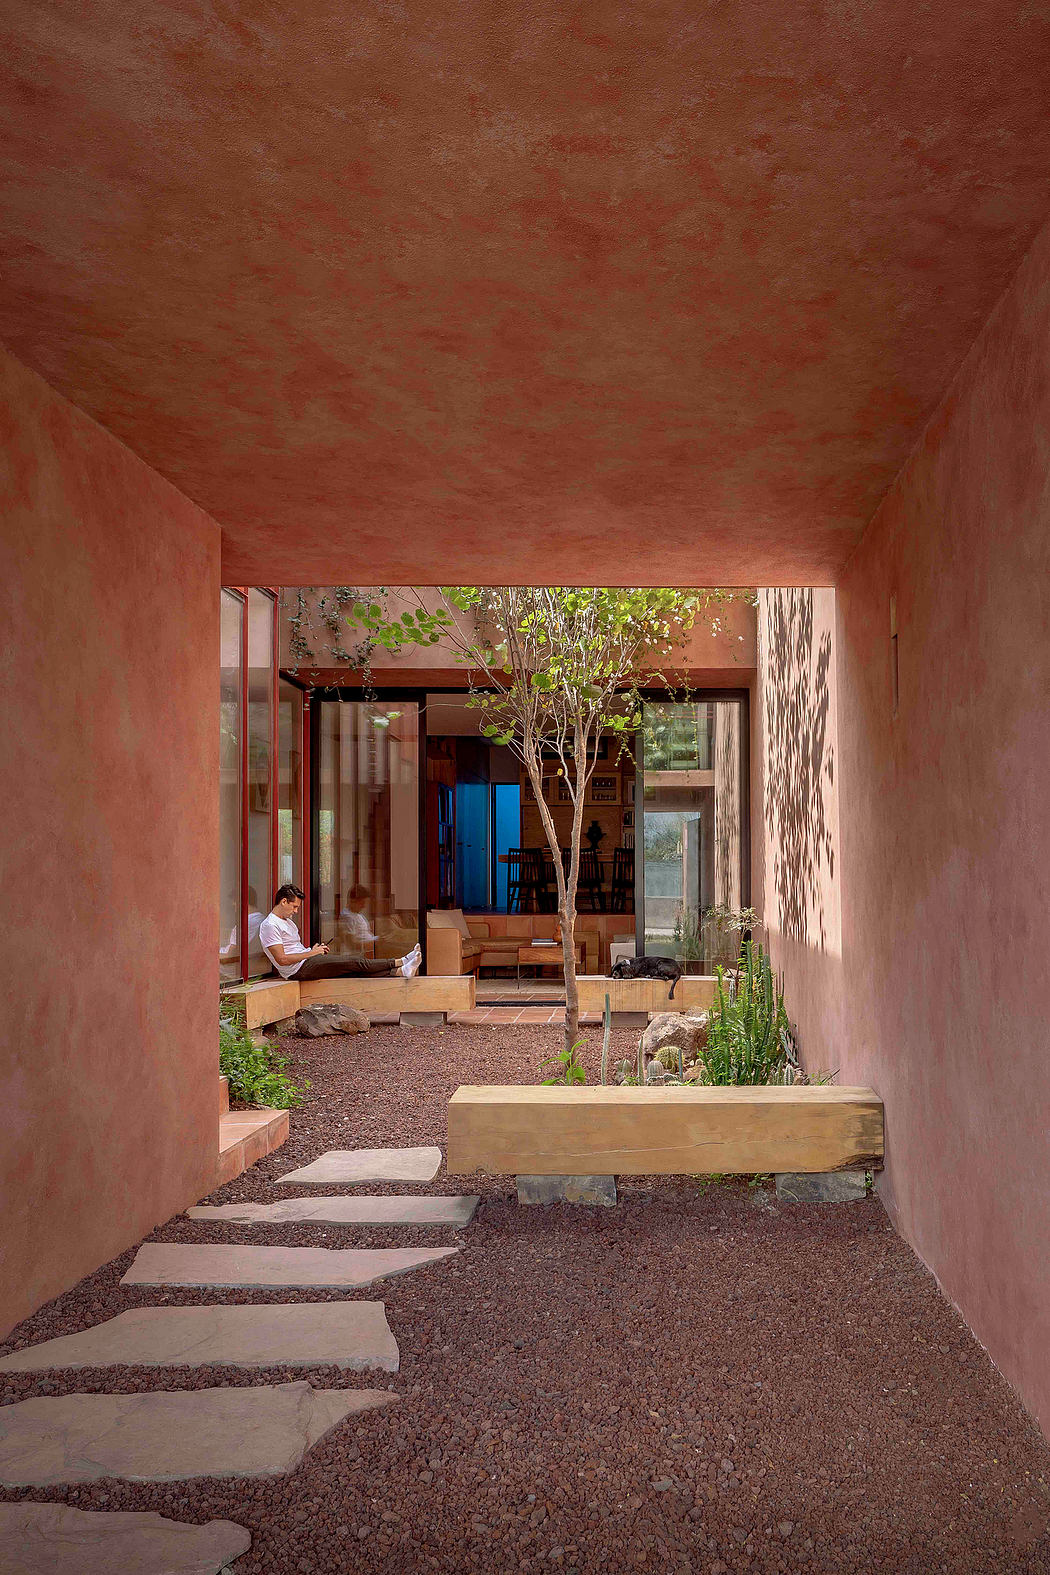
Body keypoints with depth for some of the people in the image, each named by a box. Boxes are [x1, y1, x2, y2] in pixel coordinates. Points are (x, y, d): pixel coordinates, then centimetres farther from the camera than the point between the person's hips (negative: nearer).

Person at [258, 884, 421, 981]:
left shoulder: (287, 920, 21)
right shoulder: (270, 925, -12)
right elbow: (282, 959, -20)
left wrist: (315, 949, 7)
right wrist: (311, 953, -12)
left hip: (307, 962, 9)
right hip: (299, 969, -9)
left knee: (355, 970, -7)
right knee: (356, 963, -14)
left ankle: (401, 971, -18)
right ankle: (400, 962, -12)